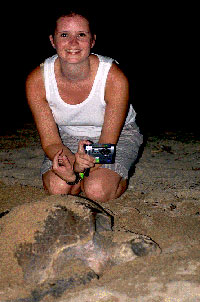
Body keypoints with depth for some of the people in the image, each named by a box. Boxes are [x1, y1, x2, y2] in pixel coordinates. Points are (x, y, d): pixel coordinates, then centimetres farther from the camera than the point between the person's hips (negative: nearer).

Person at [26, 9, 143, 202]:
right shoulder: (36, 81, -23)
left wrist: (82, 165, -45)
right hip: (68, 137, 3)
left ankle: (121, 177, 9)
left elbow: (108, 141, -25)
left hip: (119, 134, -2)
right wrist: (72, 169, -41)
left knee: (97, 190, -25)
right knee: (57, 188, -22)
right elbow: (50, 142, -19)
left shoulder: (115, 79, -30)